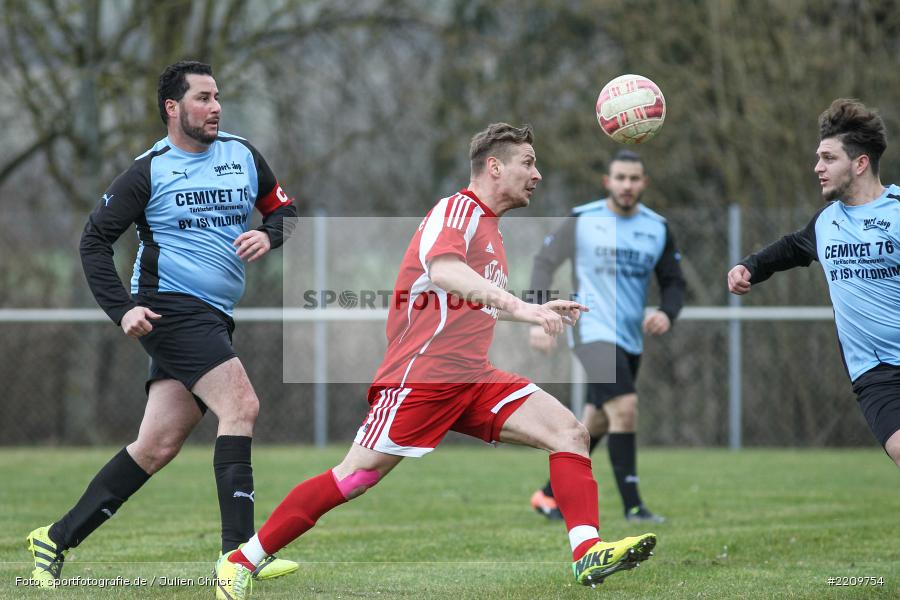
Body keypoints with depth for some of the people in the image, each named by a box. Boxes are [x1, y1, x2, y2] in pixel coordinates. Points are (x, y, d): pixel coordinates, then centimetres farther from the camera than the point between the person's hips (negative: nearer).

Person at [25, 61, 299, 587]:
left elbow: (284, 209, 21)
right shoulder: (149, 171, -3)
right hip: (171, 307, -6)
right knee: (242, 406, -22)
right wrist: (122, 307, -12)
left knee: (158, 446, 2)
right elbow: (94, 240, 0)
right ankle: (239, 553, -25)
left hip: (214, 320, 6)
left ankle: (56, 539, 13)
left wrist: (268, 234, -3)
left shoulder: (243, 155, 11)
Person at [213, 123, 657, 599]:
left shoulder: (487, 224, 20)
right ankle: (240, 561, 1)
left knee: (569, 433, -8)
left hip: (473, 378, 9)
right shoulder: (456, 210, -8)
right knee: (356, 475, -9)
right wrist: (519, 306, -40)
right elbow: (443, 270, -31)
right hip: (421, 376, -9)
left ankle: (588, 552, -19)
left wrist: (540, 310, 27)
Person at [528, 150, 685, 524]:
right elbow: (544, 262, -2)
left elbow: (673, 282, 11)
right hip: (593, 333, -6)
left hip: (630, 339, 6)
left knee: (596, 423, 12)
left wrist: (667, 313, -12)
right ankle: (632, 506, -19)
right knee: (625, 406, -22)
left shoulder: (658, 229, 5)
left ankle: (549, 495, 28)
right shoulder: (583, 221, -6)